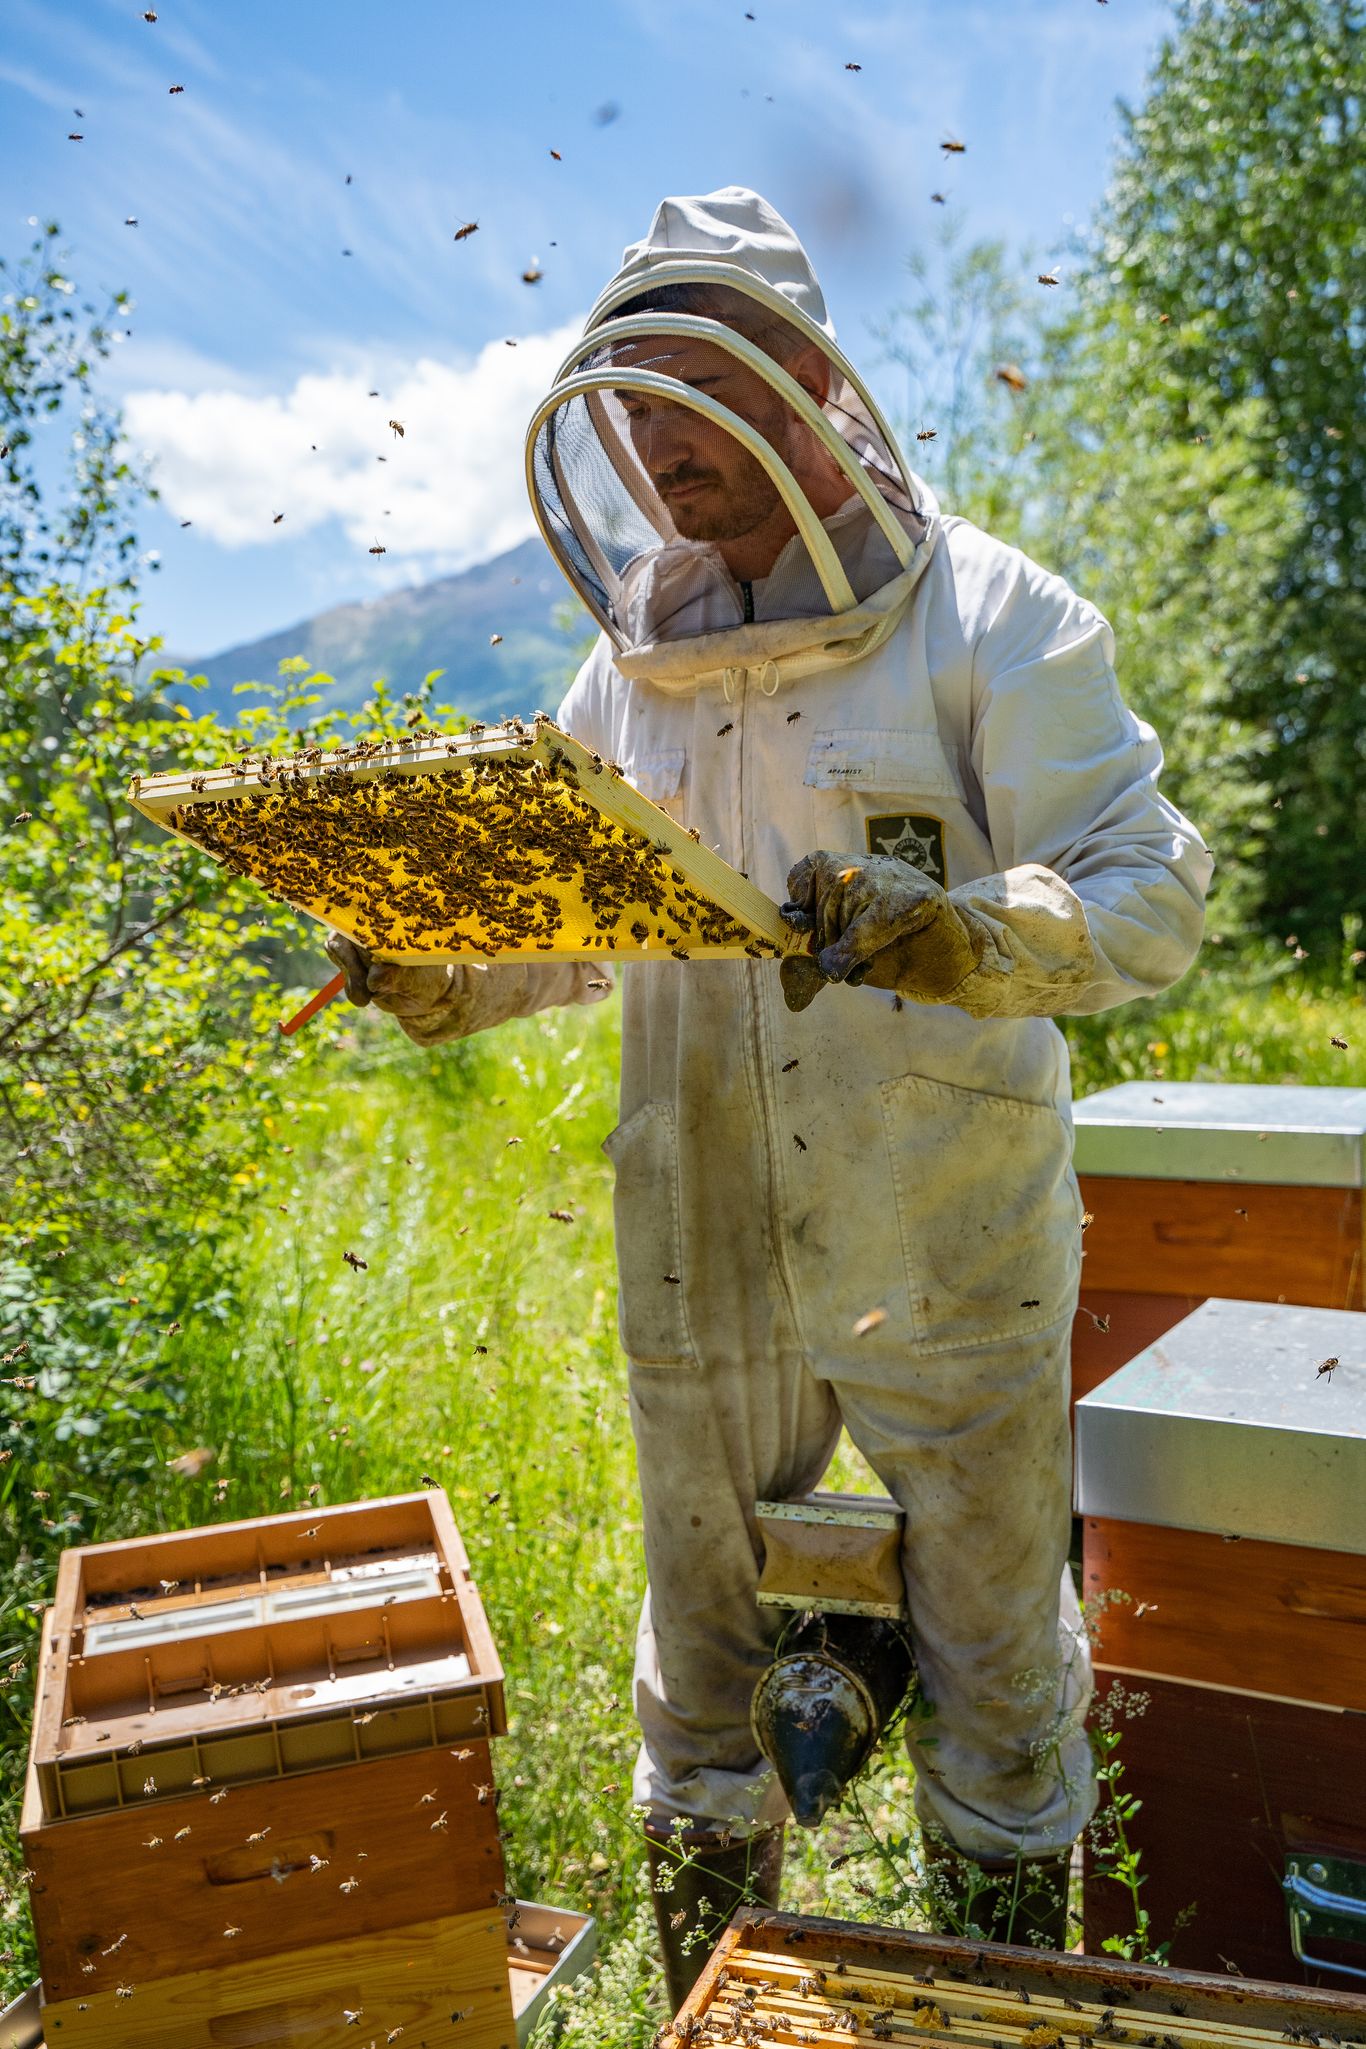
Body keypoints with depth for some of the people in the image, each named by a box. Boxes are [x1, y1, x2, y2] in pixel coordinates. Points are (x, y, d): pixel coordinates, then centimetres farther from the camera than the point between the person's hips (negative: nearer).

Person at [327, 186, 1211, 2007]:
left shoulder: (986, 618, -8)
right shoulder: (628, 666, 6)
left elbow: (1154, 890, -13)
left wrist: (972, 936, -33)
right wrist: (440, 980, -4)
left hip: (949, 1260, -3)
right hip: (701, 1261, 4)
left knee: (994, 1659, 17)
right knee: (702, 1649, 21)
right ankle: (708, 1995, 48)